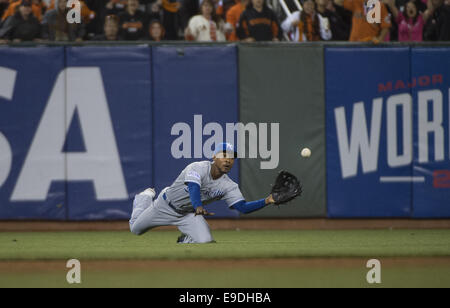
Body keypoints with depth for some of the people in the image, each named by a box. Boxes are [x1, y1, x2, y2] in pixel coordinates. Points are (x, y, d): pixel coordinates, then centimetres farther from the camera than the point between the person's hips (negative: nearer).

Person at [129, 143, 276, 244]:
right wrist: (198, 207, -70)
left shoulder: (229, 186, -17)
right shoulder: (197, 168, -32)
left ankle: (185, 241, 16)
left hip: (189, 214, 3)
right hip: (166, 207, -3)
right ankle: (146, 197, 42)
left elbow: (243, 207, -25)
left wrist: (267, 201, -40)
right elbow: (194, 188, -49)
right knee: (136, 228, 11)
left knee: (205, 241, -21)